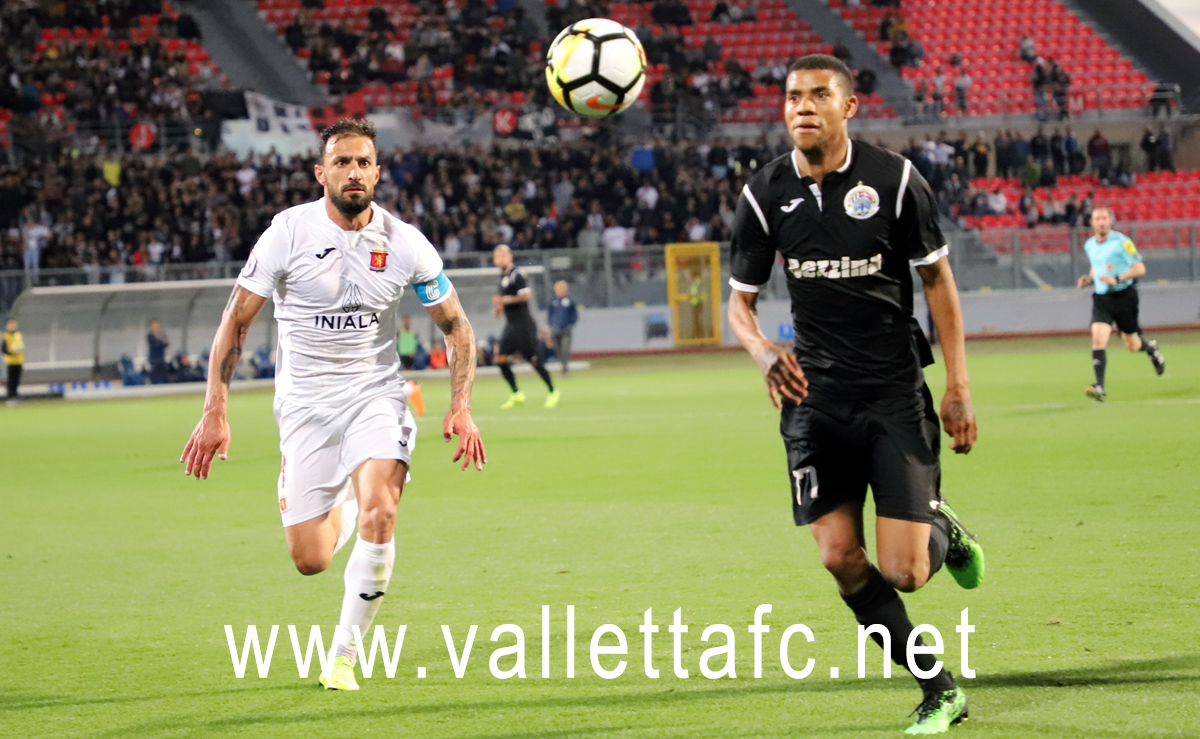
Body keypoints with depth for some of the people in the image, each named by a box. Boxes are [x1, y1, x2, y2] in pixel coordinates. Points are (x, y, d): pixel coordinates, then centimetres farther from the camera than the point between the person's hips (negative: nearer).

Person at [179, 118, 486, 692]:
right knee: (310, 560, -3)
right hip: (305, 403, 0)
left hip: (376, 396, 0)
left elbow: (455, 325, 9)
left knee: (379, 516, -26)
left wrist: (461, 407, -2)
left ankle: (344, 653, -7)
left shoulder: (405, 243, -4)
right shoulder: (289, 232, -9)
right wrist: (215, 413, -7)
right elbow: (235, 321, -2)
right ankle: (342, 508, 37)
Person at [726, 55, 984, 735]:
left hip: (896, 392, -3)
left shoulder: (895, 180, -7)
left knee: (902, 572, -10)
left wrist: (959, 387, -1)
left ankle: (945, 532, 29)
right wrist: (765, 351, -15)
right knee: (841, 559, -5)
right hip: (816, 397, 3)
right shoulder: (764, 196, -2)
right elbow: (741, 300, 8)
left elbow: (938, 279, 3)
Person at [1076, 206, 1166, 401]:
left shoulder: (1122, 242, -11)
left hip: (1124, 295, -4)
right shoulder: (1089, 245, 7)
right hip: (1101, 297, 4)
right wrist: (1089, 279, 4)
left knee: (1132, 345, 8)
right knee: (1098, 338, -18)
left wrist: (1117, 279, -24)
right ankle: (1100, 387, -23)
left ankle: (1151, 348, 45)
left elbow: (1140, 269, -12)